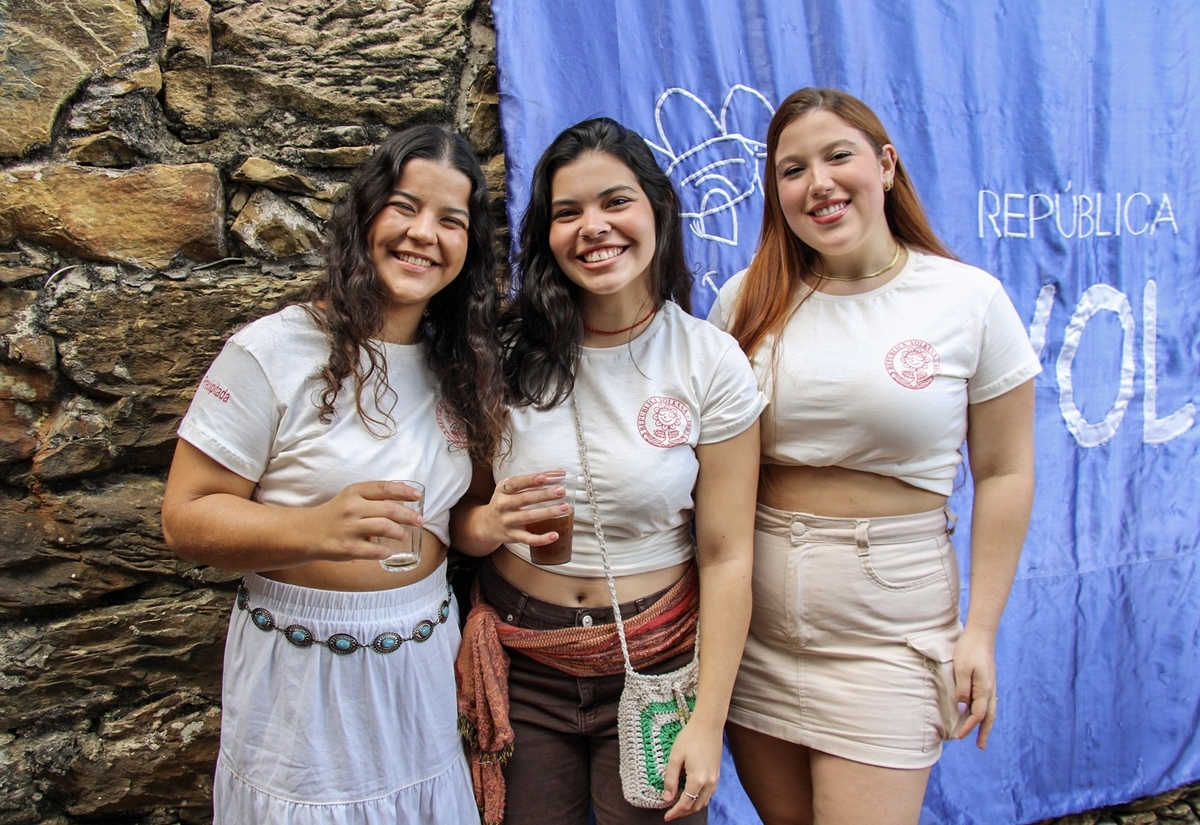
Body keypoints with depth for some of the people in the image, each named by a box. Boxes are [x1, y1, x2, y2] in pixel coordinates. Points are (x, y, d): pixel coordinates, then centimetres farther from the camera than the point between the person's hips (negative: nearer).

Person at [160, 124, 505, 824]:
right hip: (304, 671, -5)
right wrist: (316, 528, -29)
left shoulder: (460, 365, 2)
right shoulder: (276, 352, -15)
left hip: (424, 664, 5)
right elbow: (186, 517, -14)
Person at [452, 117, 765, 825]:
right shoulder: (510, 355, -6)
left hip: (654, 667, -1)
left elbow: (726, 556, -9)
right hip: (521, 668, 2)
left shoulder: (712, 363, -9)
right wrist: (489, 523, -19)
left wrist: (708, 722, -10)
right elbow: (461, 517, 4)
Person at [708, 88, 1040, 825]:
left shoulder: (971, 299, -4)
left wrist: (981, 630, -2)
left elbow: (1005, 472, 0)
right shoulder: (747, 301, 1)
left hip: (889, 623, -2)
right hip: (752, 615, 3)